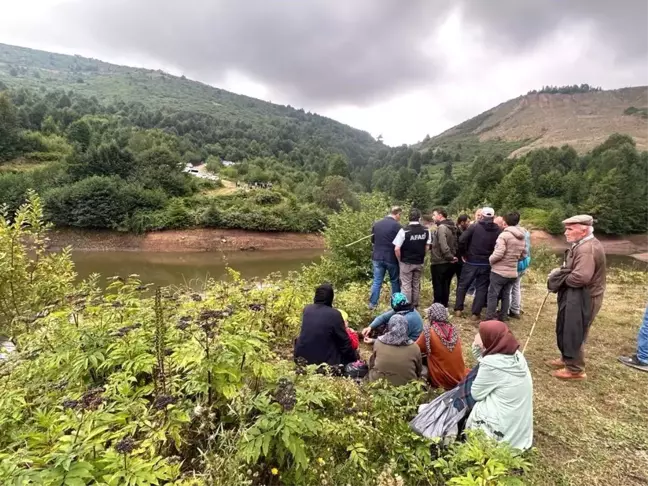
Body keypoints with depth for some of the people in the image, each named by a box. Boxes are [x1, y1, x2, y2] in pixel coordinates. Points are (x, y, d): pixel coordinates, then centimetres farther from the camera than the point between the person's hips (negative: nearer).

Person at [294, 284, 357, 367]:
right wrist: (355, 357, 7)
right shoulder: (334, 314, -18)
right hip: (324, 360, -4)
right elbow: (344, 341, -9)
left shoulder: (306, 309, -2)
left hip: (302, 357, 4)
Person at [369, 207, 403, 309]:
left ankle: (372, 304, 9)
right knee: (395, 281, 12)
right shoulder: (396, 225, -12)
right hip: (391, 258, -4)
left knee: (377, 281, 8)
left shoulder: (376, 224, 5)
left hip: (377, 257, 4)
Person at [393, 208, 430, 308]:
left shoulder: (404, 230, -18)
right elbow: (426, 246, 5)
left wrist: (400, 260, -2)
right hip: (419, 262, 4)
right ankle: (415, 305, 28)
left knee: (406, 285, 5)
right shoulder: (426, 230, -4)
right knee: (416, 284, 17)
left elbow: (397, 249, -18)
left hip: (406, 263, -4)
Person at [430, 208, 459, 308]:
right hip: (448, 262, 9)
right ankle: (444, 306, 25)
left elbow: (443, 245, -28)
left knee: (437, 286, 2)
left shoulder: (441, 227, -19)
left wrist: (449, 257, -20)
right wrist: (452, 256, 9)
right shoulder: (451, 227, 11)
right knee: (445, 285, 16)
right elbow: (454, 243, 16)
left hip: (439, 262, -9)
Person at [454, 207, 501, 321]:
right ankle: (476, 313, 7)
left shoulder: (474, 227, -7)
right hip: (486, 264, 1)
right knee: (481, 288, 9)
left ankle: (458, 309, 14)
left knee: (462, 285, 12)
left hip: (471, 262, -1)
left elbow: (462, 240, -13)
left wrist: (465, 253, 1)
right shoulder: (498, 231, 0)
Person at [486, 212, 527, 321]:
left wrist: (490, 260, -5)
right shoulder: (522, 238, 10)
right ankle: (503, 317, 22)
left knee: (493, 295, 1)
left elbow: (499, 253, -21)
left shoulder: (504, 235, -15)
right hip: (513, 272, 7)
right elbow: (524, 255, 17)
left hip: (499, 271, -7)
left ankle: (489, 319, 4)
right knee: (506, 295, 15)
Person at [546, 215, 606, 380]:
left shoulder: (587, 249, -25)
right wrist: (560, 273, -1)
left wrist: (561, 278, -15)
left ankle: (575, 369, 17)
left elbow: (580, 277, -33)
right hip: (575, 296, 10)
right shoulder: (583, 245, 10)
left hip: (581, 299, -10)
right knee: (566, 330, 21)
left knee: (574, 333, 3)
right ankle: (566, 359, 36)